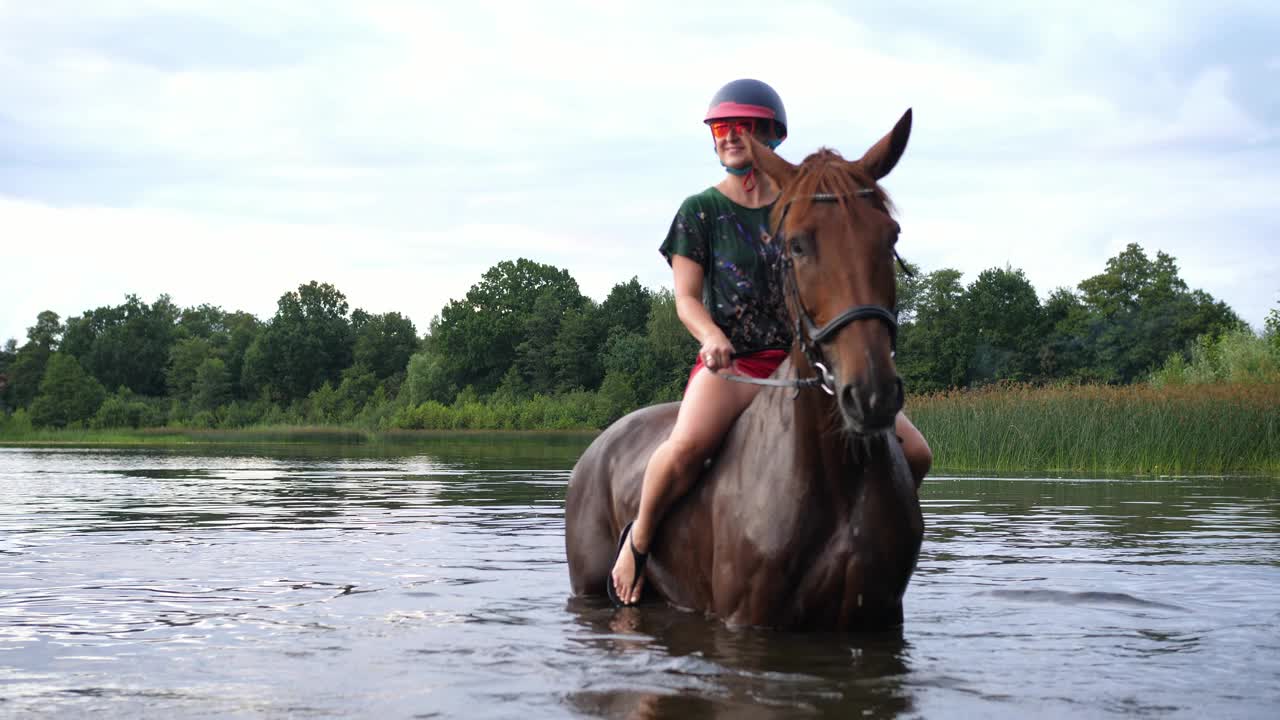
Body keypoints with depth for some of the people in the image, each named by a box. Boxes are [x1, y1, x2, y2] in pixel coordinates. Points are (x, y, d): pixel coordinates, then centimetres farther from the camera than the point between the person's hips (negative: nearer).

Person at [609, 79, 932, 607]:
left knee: (913, 454, -12)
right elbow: (686, 297, -1)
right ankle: (638, 540, -8)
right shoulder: (700, 211, 5)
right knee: (687, 446, -36)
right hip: (731, 364, -3)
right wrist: (713, 338, -21)